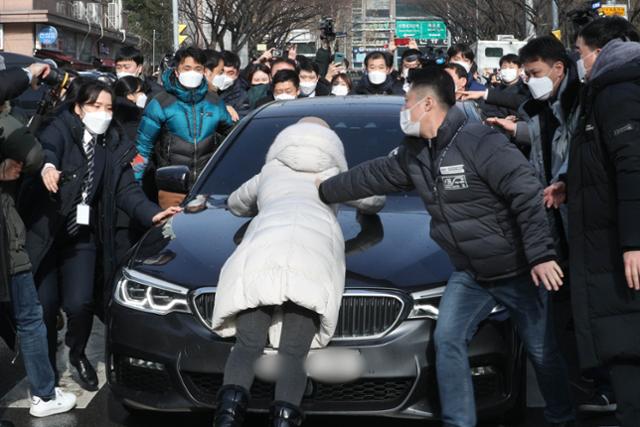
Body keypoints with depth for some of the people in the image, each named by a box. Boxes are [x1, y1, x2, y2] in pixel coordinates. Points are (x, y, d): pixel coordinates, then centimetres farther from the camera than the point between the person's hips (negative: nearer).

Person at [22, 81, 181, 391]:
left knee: (79, 304, -9)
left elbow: (127, 190, 3)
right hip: (42, 231, -3)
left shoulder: (114, 146, 9)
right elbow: (46, 149, -28)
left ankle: (78, 354, 21)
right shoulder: (61, 129, -5)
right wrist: (47, 167, -52)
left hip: (82, 236, 3)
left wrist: (151, 213, -15)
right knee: (44, 304, -2)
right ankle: (46, 365, 23)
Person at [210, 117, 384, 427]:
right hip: (315, 258, 0)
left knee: (246, 347, -5)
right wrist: (367, 209, 71)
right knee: (293, 354, -5)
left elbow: (235, 203, 55)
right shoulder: (335, 176, 35)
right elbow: (374, 201, 49)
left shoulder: (269, 173, 37)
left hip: (261, 252, 0)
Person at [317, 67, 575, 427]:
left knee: (543, 353, 6)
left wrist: (541, 254, -30)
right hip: (470, 274, 7)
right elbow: (371, 177, 16)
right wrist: (323, 191, 24)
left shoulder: (481, 142, -24)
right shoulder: (414, 155, 2)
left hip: (519, 271, -6)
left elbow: (527, 194, -27)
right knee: (448, 339, -7)